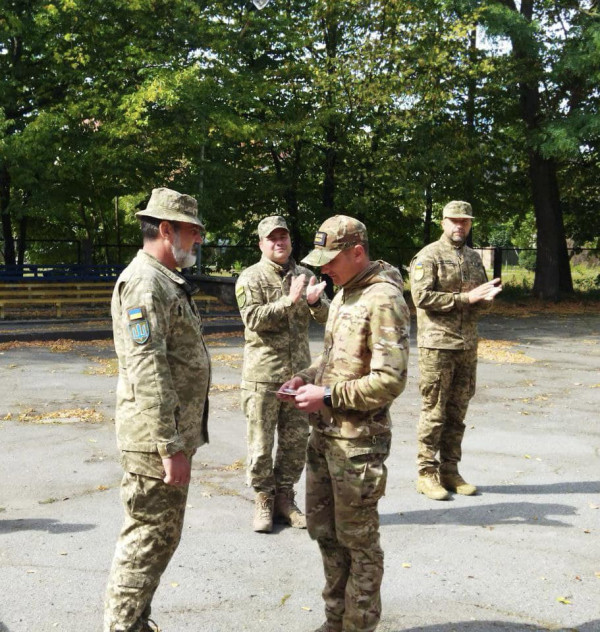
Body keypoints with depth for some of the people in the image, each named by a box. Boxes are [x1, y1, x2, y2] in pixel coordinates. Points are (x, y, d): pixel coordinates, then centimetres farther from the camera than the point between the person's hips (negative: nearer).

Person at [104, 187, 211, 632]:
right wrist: (171, 447, -24)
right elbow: (147, 371, -24)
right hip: (158, 441, -10)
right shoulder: (144, 282, -16)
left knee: (160, 536, 18)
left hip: (175, 433, 10)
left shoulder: (168, 282, 18)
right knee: (150, 538, -1)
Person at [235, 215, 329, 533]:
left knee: (296, 440, 12)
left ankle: (285, 498, 27)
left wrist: (315, 300, -19)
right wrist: (290, 301, -26)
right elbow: (253, 319, -18)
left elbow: (325, 316, 3)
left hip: (298, 372, 5)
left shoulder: (304, 275, 10)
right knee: (261, 443, 4)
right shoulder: (251, 278, -4)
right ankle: (263, 501, 20)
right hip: (263, 375, -4)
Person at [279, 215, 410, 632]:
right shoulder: (343, 294, 12)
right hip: (324, 433, 10)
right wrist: (306, 377, 5)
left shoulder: (383, 301, -18)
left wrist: (328, 396, -20)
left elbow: (390, 380, -24)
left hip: (358, 440, -9)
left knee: (358, 539, 6)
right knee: (323, 527, 19)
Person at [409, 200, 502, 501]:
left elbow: (481, 298, 21)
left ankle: (450, 470, 21)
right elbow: (422, 296, -16)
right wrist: (466, 298, -17)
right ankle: (427, 473, 8)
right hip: (437, 344, -7)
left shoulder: (474, 257, 15)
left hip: (468, 346, 7)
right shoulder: (428, 256, -6)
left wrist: (487, 295, -4)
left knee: (457, 412, 11)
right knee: (434, 412, -1)